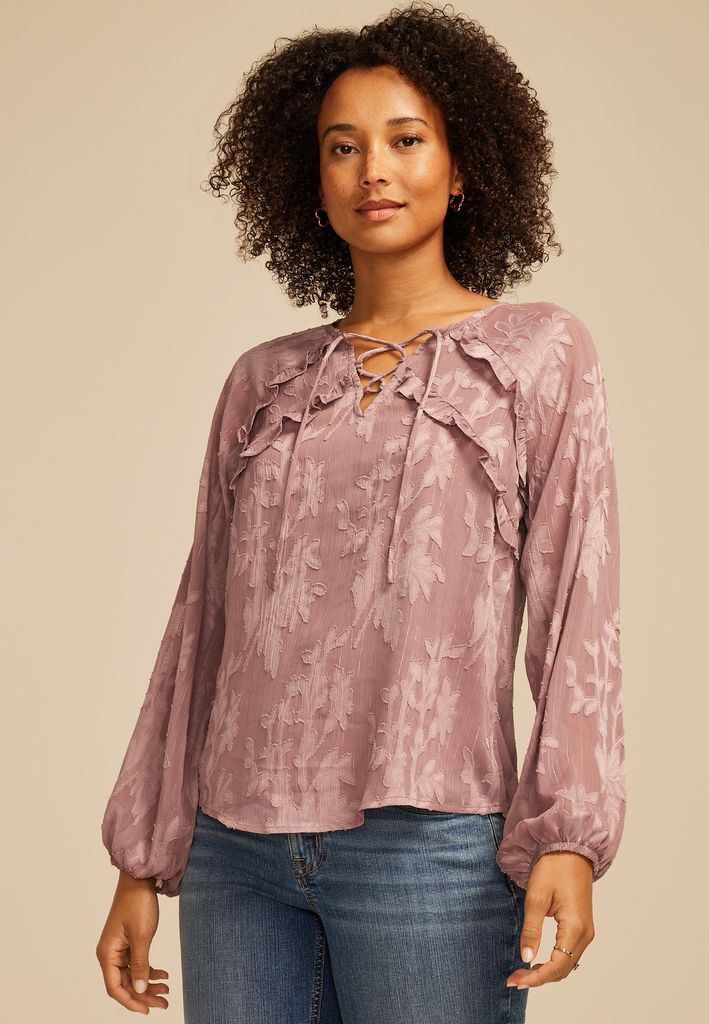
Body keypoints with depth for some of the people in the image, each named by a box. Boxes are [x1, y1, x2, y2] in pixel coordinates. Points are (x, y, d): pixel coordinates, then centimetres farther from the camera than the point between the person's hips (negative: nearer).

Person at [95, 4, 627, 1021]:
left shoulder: (540, 354, 5)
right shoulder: (262, 382, 12)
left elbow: (576, 603, -2)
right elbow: (201, 621, 13)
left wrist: (567, 833, -14)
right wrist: (142, 861, 12)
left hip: (428, 848, -3)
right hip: (237, 848, 3)